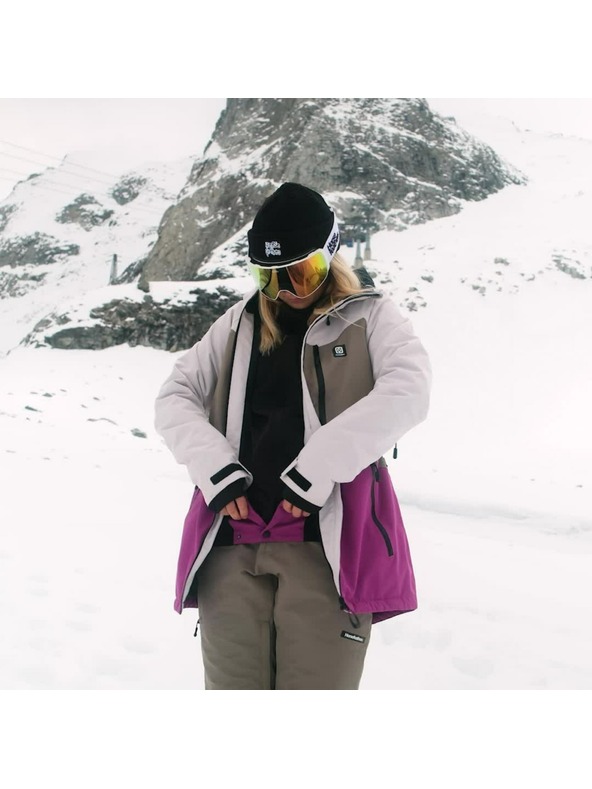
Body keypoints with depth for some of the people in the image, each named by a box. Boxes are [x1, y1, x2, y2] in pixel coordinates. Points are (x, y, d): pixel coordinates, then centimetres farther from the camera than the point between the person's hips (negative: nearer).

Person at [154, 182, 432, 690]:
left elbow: (407, 392, -9)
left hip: (326, 542, -3)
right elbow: (175, 397, 16)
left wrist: (317, 466, -16)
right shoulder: (239, 324, 20)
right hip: (231, 541, 4)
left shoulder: (370, 318, 9)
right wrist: (214, 467, -3)